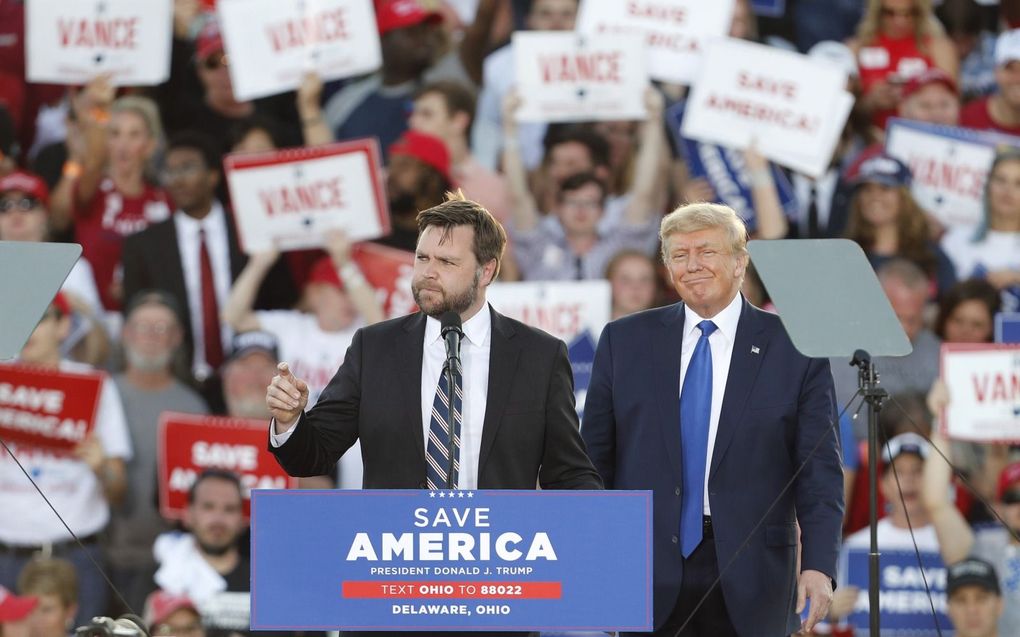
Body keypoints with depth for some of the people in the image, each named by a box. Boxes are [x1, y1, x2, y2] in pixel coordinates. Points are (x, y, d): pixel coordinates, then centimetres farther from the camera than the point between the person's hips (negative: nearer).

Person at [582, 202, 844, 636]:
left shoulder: (792, 349, 2)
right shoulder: (625, 341, 8)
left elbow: (820, 470, 0)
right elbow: (595, 458, 10)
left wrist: (818, 565, -10)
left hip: (750, 581, -1)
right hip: (650, 576, 1)